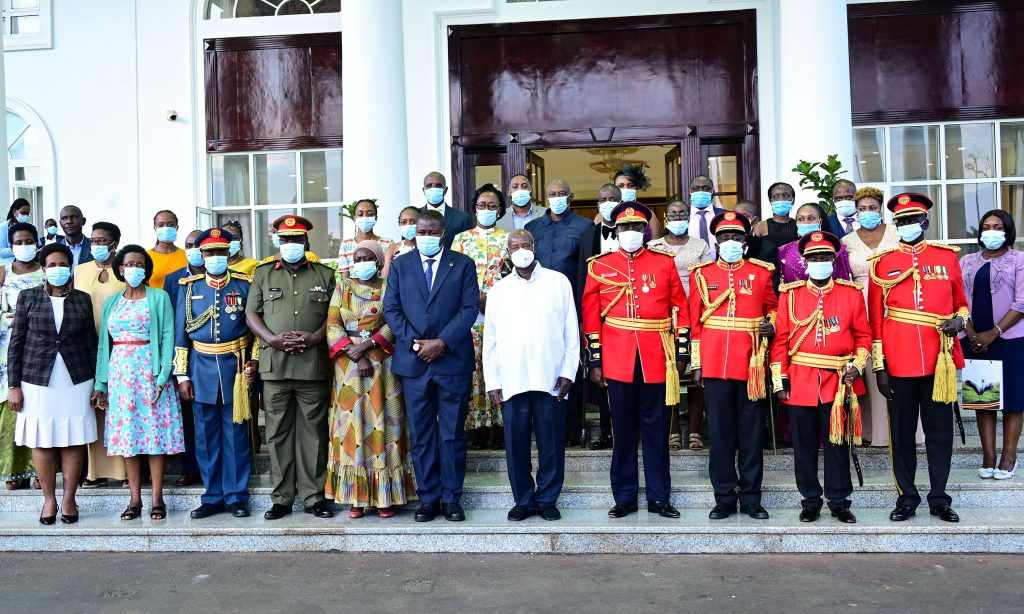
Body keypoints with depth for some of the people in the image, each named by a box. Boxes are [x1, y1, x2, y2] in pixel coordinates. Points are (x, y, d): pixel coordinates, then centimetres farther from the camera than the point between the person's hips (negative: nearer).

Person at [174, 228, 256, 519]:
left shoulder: (244, 285, 3)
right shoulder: (189, 287, 7)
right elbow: (180, 333, 6)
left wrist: (254, 359, -4)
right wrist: (182, 375, 2)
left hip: (235, 366, -1)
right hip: (201, 366, 2)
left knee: (236, 434, 4)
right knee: (206, 435, 7)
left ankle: (236, 496, 13)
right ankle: (213, 497, 17)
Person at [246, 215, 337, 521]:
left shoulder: (325, 275, 12)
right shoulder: (263, 274, 14)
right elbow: (252, 314, 8)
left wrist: (315, 337, -11)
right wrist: (273, 340, -8)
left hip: (313, 366, -1)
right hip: (274, 365, 1)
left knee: (313, 432, 3)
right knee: (278, 432, 5)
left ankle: (313, 496, 12)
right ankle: (281, 498, 13)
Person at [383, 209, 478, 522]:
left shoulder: (463, 264, 6)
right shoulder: (400, 265, 11)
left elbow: (470, 308, -3)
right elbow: (391, 309, 5)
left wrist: (442, 342, -13)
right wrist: (414, 343, -8)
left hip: (453, 360, -1)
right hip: (412, 361, 2)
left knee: (453, 434, 4)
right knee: (420, 434, 6)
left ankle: (451, 498, 13)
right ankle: (428, 497, 16)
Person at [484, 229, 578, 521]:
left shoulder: (558, 282, 7)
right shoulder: (499, 290, 11)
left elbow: (571, 331, 5)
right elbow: (490, 339, 10)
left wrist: (568, 372, -2)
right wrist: (492, 382, 3)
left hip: (550, 379, -1)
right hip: (511, 381, 1)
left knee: (551, 444, 3)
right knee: (516, 445, 4)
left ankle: (547, 500, 17)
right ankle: (524, 500, 18)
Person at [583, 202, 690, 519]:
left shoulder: (665, 262, 6)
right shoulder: (600, 266, 5)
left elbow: (680, 308, 7)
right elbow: (590, 315, 4)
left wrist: (682, 353, 3)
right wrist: (594, 361, 0)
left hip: (656, 361, 0)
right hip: (617, 360, 0)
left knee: (656, 429, 7)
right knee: (623, 430, 7)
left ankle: (659, 497, 18)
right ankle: (624, 498, 18)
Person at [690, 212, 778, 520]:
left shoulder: (761, 273, 7)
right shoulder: (701, 274, 7)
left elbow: (773, 306, 19)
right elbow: (695, 321, 7)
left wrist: (771, 324, -5)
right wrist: (697, 364, 4)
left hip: (751, 364, 0)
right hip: (715, 364, 0)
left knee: (752, 432, 5)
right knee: (720, 432, 4)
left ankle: (751, 498, 16)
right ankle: (724, 498, 14)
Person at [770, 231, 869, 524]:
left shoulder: (852, 293, 5)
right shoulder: (789, 294, 4)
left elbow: (863, 335, 9)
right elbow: (780, 338, 3)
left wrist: (857, 365, -6)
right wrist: (779, 379, -2)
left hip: (839, 381, 0)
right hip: (800, 381, 0)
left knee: (838, 443, 7)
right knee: (804, 445, 7)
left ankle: (839, 502, 20)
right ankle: (810, 502, 20)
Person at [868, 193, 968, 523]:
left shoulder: (947, 256, 7)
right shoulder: (882, 262, 3)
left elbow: (961, 303, 15)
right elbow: (875, 318, 2)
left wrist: (959, 321, -9)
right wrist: (878, 367, -2)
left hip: (939, 359, 1)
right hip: (898, 361, -1)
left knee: (940, 430, 8)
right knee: (902, 431, 6)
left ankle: (939, 497, 21)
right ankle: (907, 497, 19)